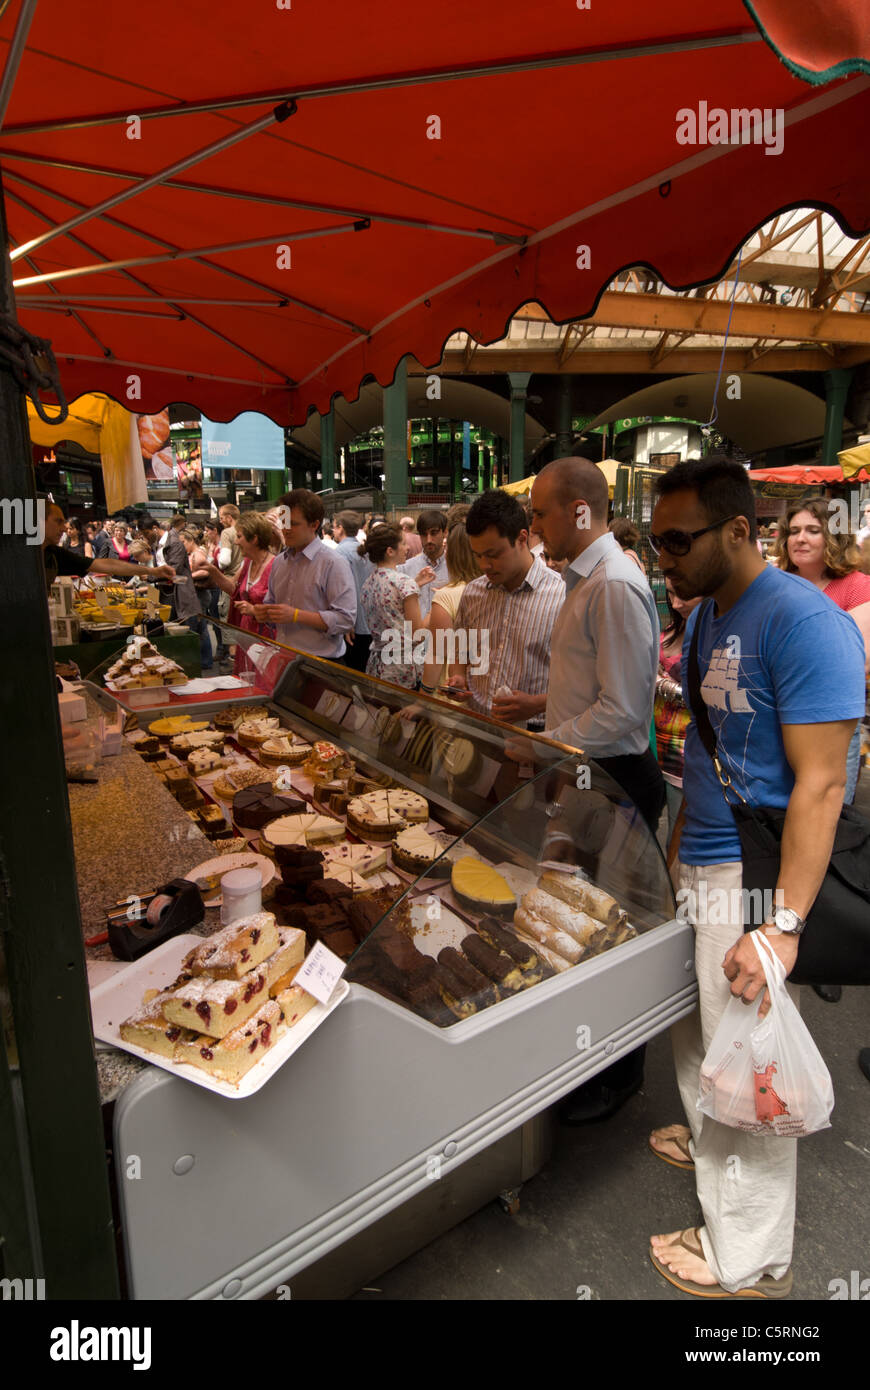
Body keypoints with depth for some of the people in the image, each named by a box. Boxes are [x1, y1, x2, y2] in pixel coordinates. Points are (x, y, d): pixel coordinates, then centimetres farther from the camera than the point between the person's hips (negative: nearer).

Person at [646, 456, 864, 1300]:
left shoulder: (802, 620, -18)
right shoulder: (705, 615, 10)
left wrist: (784, 924, -24)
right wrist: (676, 852, 15)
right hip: (697, 865, 8)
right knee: (695, 1024, 23)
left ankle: (749, 1262, 27)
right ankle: (708, 1141, 49)